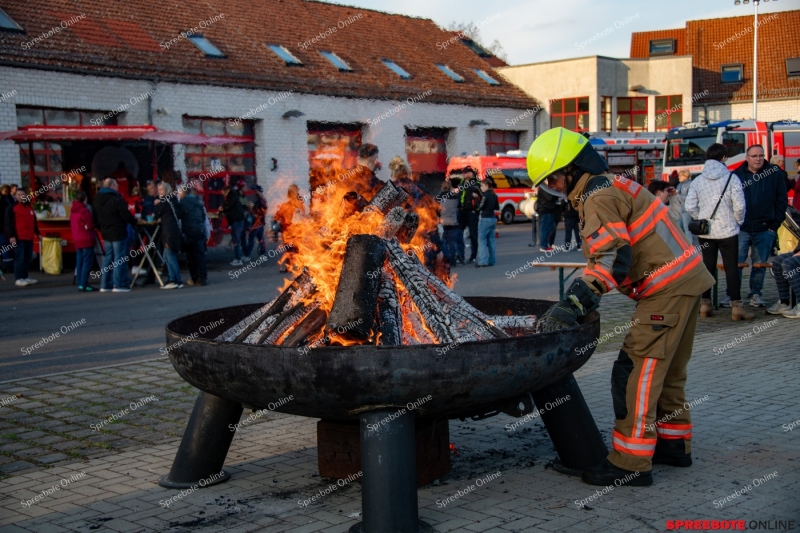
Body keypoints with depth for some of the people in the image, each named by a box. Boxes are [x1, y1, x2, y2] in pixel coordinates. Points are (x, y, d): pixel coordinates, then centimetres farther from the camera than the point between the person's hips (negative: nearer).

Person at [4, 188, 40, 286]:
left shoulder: (29, 208, 19)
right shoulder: (12, 208, -3)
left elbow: (34, 222, 28)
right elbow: (8, 223, -8)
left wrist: (37, 233, 25)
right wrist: (11, 236, -16)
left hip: (29, 238, 7)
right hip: (19, 238, -7)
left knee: (28, 258, 9)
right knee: (20, 258, -8)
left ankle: (25, 277, 17)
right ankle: (18, 279, -5)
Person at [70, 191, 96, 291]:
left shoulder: (73, 211, 10)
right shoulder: (85, 210, -14)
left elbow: (71, 225, 17)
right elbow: (90, 225, -15)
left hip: (77, 240, 8)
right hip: (87, 239, -8)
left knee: (79, 262, 11)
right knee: (87, 262, -6)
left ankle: (80, 283, 13)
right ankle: (84, 284, -10)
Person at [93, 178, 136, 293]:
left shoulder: (96, 200, 9)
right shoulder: (117, 199, -15)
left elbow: (94, 220, 13)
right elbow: (126, 216, -14)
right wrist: (135, 222, 4)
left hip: (106, 234, 7)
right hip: (118, 233, -7)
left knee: (107, 258, 12)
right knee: (119, 259, -3)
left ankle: (105, 285, 13)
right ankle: (118, 285, -5)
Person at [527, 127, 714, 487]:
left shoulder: (598, 198, -16)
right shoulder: (612, 184, 16)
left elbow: (611, 260, -26)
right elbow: (608, 257, 20)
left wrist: (572, 306, -31)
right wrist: (575, 301, 15)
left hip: (668, 289, -11)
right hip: (686, 280, 11)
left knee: (636, 372, -8)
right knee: (667, 369, 20)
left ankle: (631, 463, -4)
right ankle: (674, 444, 31)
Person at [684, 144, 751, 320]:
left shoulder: (698, 180, 1)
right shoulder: (731, 178, -9)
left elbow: (690, 206, -3)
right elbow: (739, 205, -11)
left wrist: (701, 220, 12)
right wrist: (738, 221, 7)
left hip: (705, 232, 3)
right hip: (727, 231, -3)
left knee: (708, 267, 12)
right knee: (732, 268, 1)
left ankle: (705, 303, 14)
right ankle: (736, 306, -3)